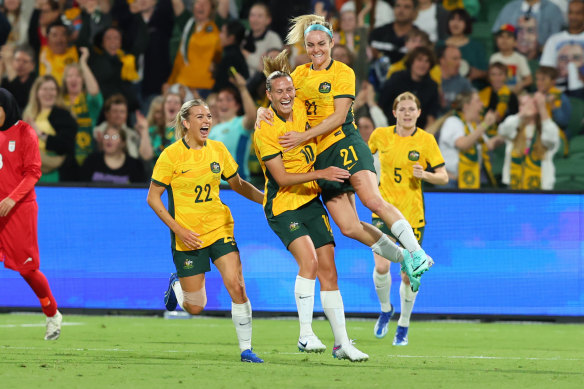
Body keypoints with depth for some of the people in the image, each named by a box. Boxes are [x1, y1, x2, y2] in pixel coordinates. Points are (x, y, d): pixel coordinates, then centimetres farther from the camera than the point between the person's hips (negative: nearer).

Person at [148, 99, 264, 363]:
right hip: (187, 237, -3)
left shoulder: (218, 150, 2)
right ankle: (177, 285, 37)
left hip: (219, 229, 3)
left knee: (237, 287, -14)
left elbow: (237, 184, 17)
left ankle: (246, 349, -2)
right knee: (195, 307, 2)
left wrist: (267, 199, 2)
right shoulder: (171, 155, -10)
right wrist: (178, 230, -16)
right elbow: (153, 198, -6)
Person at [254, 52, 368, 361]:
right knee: (309, 259, -26)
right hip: (283, 206, -6)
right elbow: (281, 178, -19)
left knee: (328, 269, 3)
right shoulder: (265, 131, -18)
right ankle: (305, 334, -23)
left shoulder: (301, 109, 0)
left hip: (310, 201, 6)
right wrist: (321, 173, -24)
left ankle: (342, 343, 8)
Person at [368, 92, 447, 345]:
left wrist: (425, 174, -20)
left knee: (408, 275, 0)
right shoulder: (380, 135, 0)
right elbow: (368, 154, 22)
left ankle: (403, 325, 21)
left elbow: (443, 177, -2)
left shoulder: (426, 140, -4)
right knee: (381, 267, -16)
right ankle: (385, 309, 13)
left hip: (413, 214, -1)